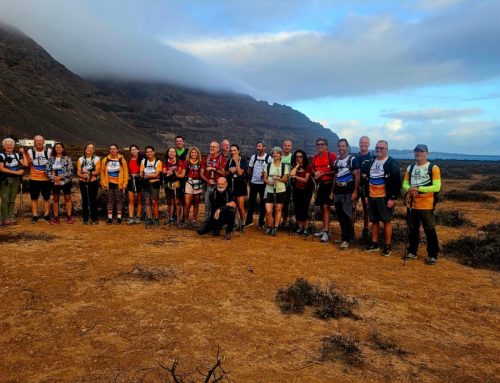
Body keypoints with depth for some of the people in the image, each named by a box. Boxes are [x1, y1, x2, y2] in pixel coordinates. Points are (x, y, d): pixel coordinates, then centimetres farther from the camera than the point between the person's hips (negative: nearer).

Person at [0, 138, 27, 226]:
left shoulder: (17, 155, 10)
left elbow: (25, 164, 2)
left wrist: (23, 153, 2)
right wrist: (16, 172, -15)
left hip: (16, 180, 4)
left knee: (12, 200, 9)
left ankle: (11, 217, 14)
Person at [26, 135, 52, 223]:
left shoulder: (49, 151, 1)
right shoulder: (30, 151, 3)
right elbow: (27, 165, 6)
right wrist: (29, 162, -12)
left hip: (46, 179, -1)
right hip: (34, 179, 1)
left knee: (46, 198, 6)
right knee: (34, 198, 6)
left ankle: (46, 215, 16)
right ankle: (35, 216, 14)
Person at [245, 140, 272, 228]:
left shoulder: (268, 158, -4)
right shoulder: (253, 157, 6)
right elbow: (250, 169, 12)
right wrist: (251, 177, 5)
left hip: (263, 183, -3)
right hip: (253, 182, 3)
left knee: (263, 203, 5)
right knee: (251, 202, 8)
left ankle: (261, 222, 14)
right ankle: (249, 220, 18)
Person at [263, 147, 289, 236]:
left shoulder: (284, 166, 3)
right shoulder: (268, 165, 7)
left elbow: (286, 179, 1)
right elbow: (265, 178, 6)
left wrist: (278, 178, -16)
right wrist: (269, 182, -14)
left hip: (281, 191, 0)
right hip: (270, 190, 0)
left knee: (278, 210, 4)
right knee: (268, 211, -8)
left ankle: (275, 228, 13)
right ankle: (269, 227, 11)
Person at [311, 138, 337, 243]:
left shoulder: (331, 155, -9)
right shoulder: (315, 157, 11)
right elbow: (312, 169, 22)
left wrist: (323, 173, -16)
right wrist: (315, 173, 1)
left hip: (328, 184, -7)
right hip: (319, 184, 7)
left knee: (326, 207, -12)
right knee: (322, 207, 13)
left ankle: (326, 232, -12)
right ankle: (325, 229, 23)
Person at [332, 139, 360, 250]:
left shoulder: (352, 159, -4)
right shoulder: (336, 161, 15)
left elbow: (357, 176, -8)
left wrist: (355, 192, -14)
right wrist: (332, 191, 16)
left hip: (348, 193, -6)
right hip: (337, 192, 7)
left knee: (347, 216, -9)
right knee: (340, 216, 9)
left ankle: (346, 239, -5)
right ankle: (345, 235, 20)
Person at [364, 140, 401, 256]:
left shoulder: (392, 163, -7)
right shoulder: (371, 162, 12)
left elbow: (396, 182, -11)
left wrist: (393, 198, -16)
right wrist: (367, 195, 14)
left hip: (384, 197, -6)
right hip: (372, 197, 6)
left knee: (386, 221, 1)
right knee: (374, 221, 11)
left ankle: (387, 246, 9)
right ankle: (374, 243, 20)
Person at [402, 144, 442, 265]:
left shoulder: (433, 168, -8)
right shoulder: (410, 168, 10)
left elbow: (437, 187, -15)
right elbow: (405, 184, 8)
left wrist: (418, 188, -22)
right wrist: (410, 189, -15)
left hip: (426, 206, -5)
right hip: (412, 205, 5)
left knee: (430, 230, 2)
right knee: (412, 229, 14)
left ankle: (432, 255, 13)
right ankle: (412, 252, 27)